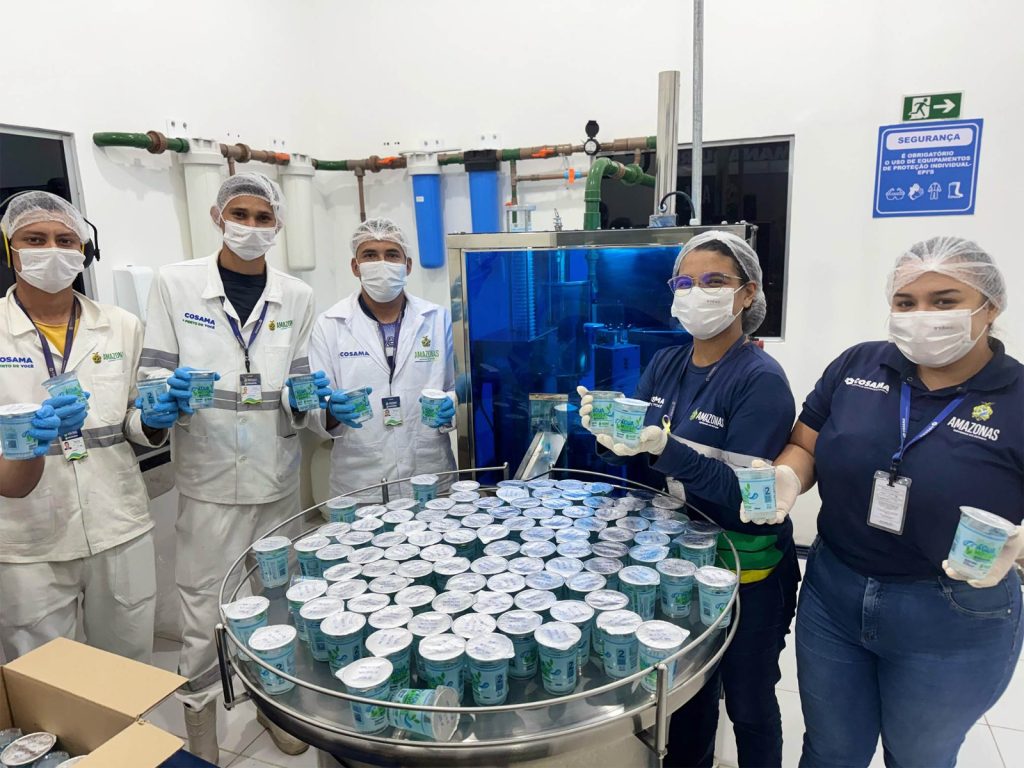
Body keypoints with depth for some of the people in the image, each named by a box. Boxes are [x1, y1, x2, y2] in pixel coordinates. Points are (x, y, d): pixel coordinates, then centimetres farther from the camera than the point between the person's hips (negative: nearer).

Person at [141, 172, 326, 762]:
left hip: (279, 480, 3)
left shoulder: (297, 297, 3)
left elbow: (296, 404, 5)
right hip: (210, 481, -2)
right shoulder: (176, 284, -3)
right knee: (205, 621, 6)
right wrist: (172, 393, -24)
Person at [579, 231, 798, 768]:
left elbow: (744, 493, -23)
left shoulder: (761, 379, -18)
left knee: (747, 702, 15)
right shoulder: (664, 366, 0)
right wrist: (609, 429, -18)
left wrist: (664, 448, -34)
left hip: (743, 569, -5)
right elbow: (640, 461, 2)